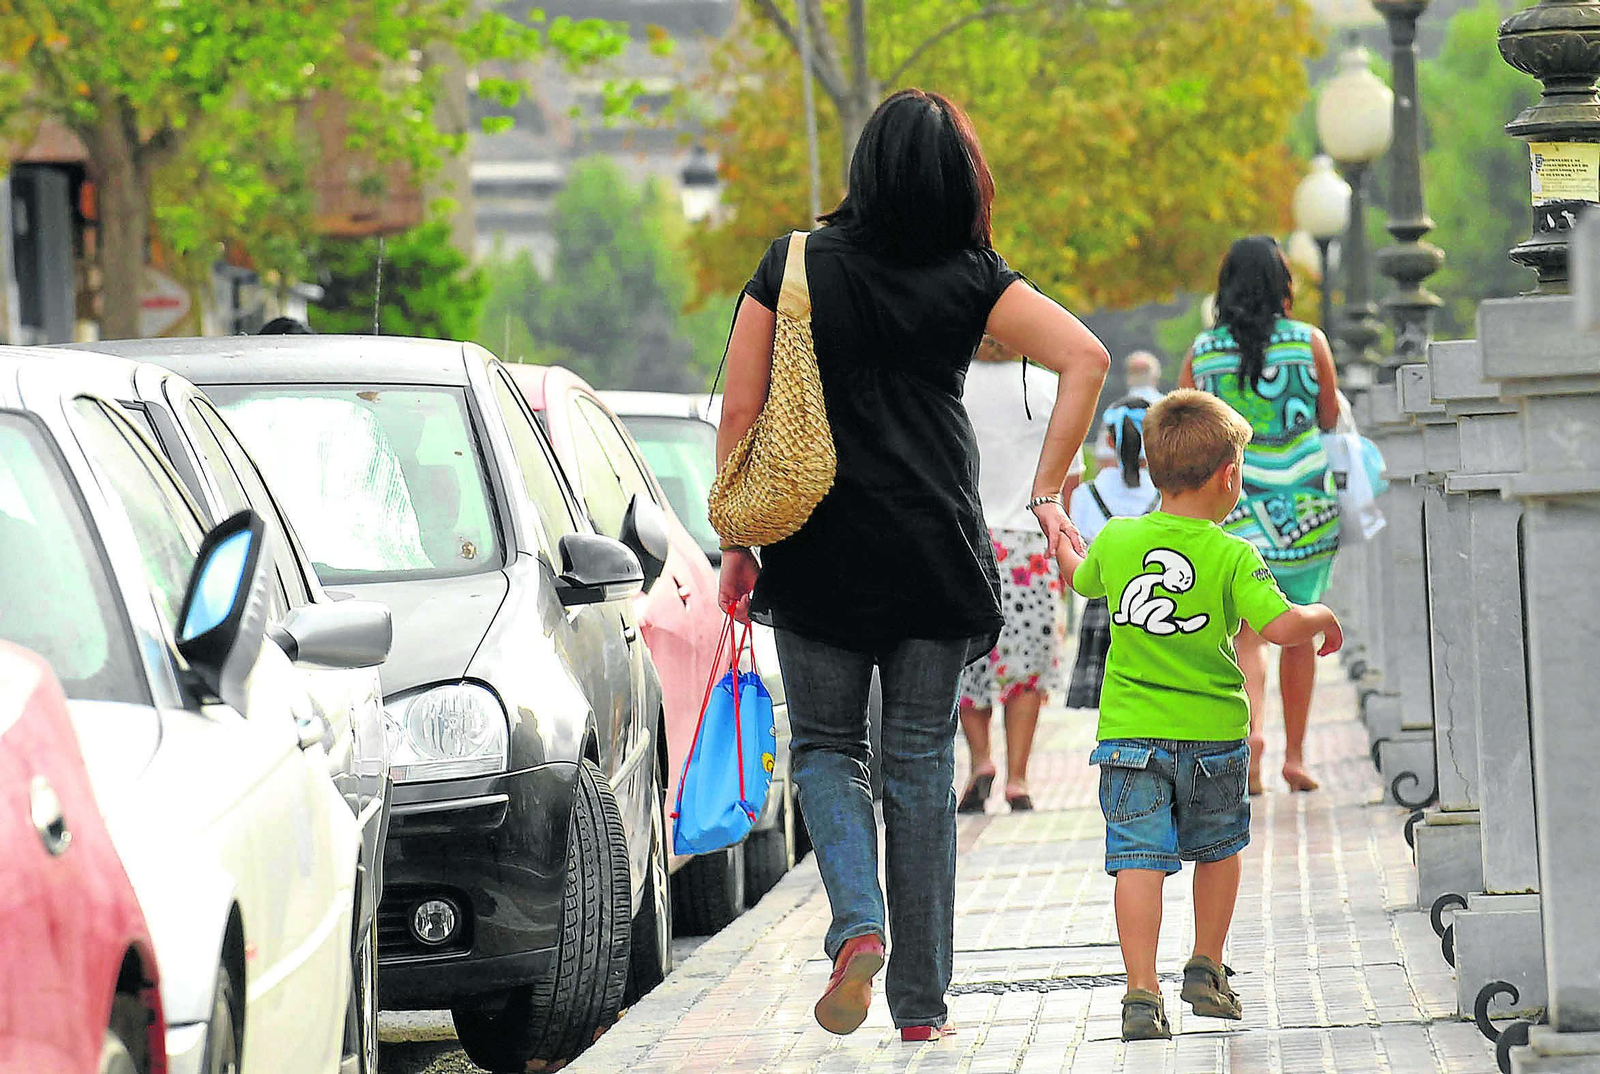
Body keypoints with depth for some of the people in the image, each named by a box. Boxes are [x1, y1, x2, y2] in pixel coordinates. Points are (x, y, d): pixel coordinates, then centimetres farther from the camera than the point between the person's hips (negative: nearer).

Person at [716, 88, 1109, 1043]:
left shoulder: (796, 267, -1)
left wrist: (738, 544, 6)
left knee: (826, 747, 15)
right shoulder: (970, 279, -2)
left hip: (817, 552, 0)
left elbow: (740, 413, -2)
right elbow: (1087, 360, -11)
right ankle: (922, 1002, 10)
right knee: (923, 767, 9)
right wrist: (1047, 493, -5)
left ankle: (859, 923, -11)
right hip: (935, 554, 0)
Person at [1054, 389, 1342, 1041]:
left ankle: (1142, 992, -16)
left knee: (1138, 859, -4)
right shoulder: (1232, 556, -10)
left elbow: (1078, 577, 23)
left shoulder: (1115, 540, 1)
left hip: (1130, 732, 1)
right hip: (1211, 731, -1)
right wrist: (1322, 618, 3)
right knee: (1218, 848, 21)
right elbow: (1280, 627, -20)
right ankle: (1207, 970, 28)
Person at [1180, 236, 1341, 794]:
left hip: (1233, 506, 0)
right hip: (1305, 506, 0)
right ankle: (1294, 755, 16)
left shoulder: (1202, 351, -1)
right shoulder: (1310, 342, -3)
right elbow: (1331, 420, 8)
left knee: (1248, 633, 1)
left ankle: (1251, 726, -25)